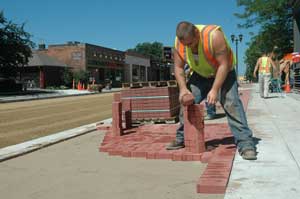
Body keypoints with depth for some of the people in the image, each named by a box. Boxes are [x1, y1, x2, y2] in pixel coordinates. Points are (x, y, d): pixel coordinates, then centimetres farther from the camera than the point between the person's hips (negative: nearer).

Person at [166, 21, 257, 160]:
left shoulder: (214, 35, -34)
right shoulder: (179, 42, -19)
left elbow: (224, 65, -30)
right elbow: (178, 67, -9)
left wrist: (214, 90, -33)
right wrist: (183, 89, -21)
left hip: (224, 72, -4)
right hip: (200, 75, 5)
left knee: (231, 103, -20)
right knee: (187, 102, -1)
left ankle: (245, 143, -20)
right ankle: (181, 138, 14)